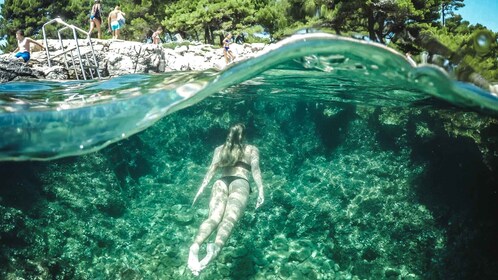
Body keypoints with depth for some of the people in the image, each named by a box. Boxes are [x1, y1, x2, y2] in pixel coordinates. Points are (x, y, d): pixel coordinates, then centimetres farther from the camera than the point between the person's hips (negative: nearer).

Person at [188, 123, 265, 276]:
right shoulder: (252, 149, 25)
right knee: (229, 218, -25)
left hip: (221, 182, 2)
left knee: (214, 217, -19)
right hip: (240, 182, -2)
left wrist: (201, 189, 11)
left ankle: (195, 246, -49)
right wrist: (260, 190, 0)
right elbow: (255, 169, 9)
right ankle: (216, 247, -56)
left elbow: (212, 169, 16)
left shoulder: (220, 149, 30)